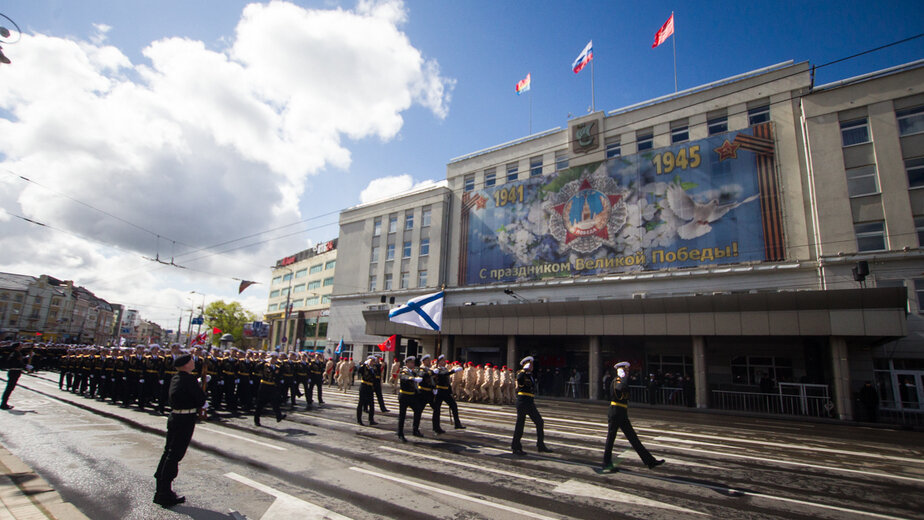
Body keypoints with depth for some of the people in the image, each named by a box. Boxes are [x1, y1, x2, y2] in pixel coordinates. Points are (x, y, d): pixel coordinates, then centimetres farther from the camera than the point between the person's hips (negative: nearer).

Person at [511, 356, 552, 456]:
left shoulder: (530, 375, 18)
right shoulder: (521, 374, -10)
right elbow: (519, 379, -29)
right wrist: (524, 369, -18)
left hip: (530, 403, 9)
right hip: (523, 401, -9)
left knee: (539, 422, 8)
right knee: (520, 424, -2)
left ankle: (541, 446, 18)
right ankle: (516, 448, 11)